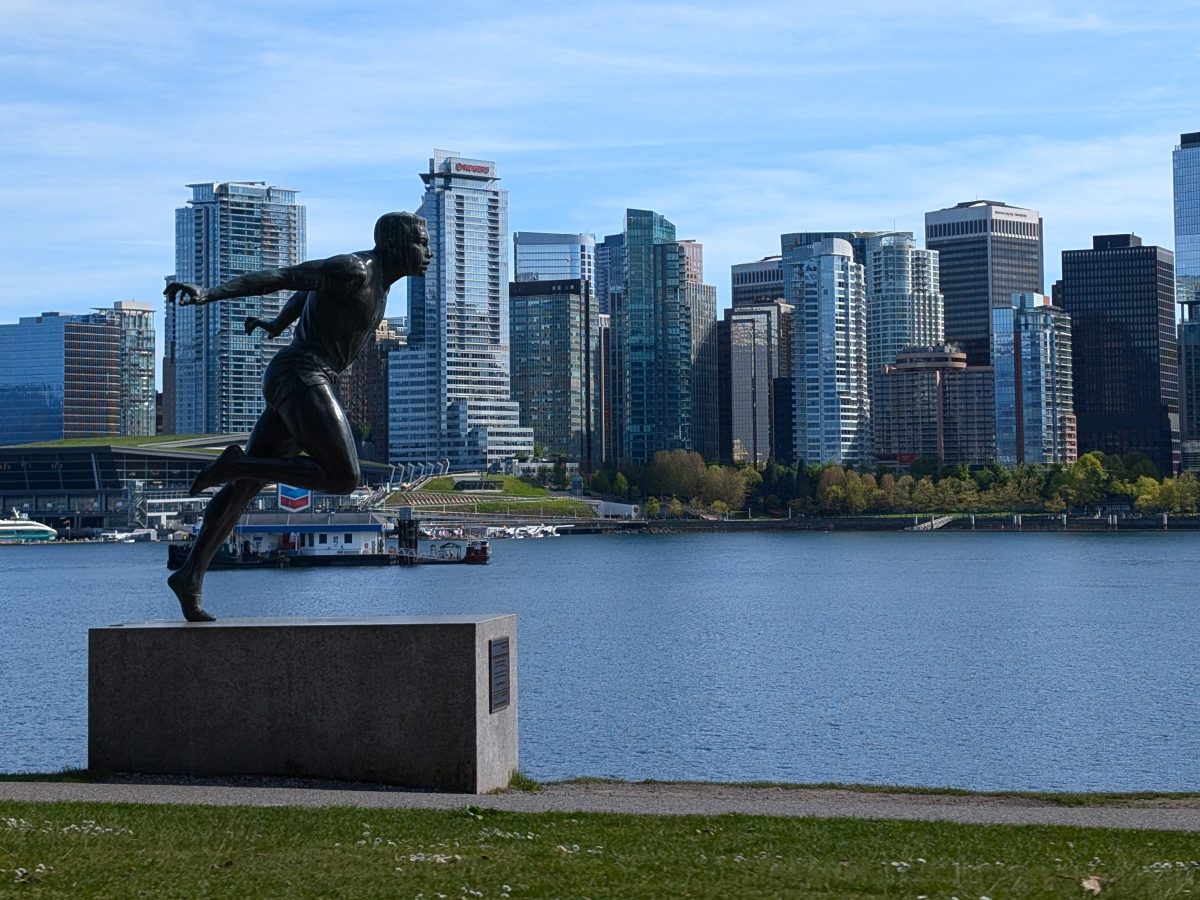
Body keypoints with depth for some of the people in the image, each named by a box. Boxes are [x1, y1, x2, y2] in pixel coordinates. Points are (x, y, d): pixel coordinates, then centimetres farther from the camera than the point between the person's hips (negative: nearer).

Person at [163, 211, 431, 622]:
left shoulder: (374, 275, 17)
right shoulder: (352, 270, -13)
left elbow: (311, 289, 34)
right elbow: (276, 277, -20)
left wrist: (276, 325, 50)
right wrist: (207, 294, -27)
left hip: (291, 384, 10)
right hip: (302, 377, -10)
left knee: (246, 486, 7)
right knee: (342, 478, -15)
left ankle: (190, 576, 6)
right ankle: (239, 464, -10)